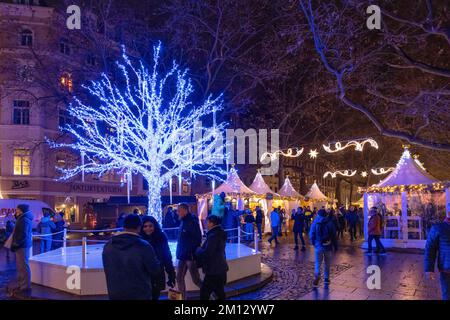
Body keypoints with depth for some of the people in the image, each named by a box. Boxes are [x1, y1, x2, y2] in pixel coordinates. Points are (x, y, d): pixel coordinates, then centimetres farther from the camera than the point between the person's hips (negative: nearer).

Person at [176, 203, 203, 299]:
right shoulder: (183, 222, 10)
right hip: (182, 256, 8)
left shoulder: (193, 222, -15)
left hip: (190, 256, -8)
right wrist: (179, 253, 13)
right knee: (179, 279, 10)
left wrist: (193, 254, -21)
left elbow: (197, 240, -18)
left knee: (196, 280, -1)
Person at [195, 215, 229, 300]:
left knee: (204, 292, -3)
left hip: (214, 269, -10)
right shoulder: (220, 233, 10)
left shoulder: (213, 236, -21)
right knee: (219, 291, 17)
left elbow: (206, 252, -24)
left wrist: (198, 250, -7)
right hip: (220, 268, 10)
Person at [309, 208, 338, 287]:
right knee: (327, 263, 15)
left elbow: (311, 234, -3)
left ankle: (317, 275, -24)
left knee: (318, 263, 0)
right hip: (328, 246, 1)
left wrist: (313, 243, 12)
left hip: (318, 246, -1)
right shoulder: (330, 223, -1)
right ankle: (326, 278, 18)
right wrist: (335, 245, 7)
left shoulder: (315, 223, -2)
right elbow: (334, 235, 0)